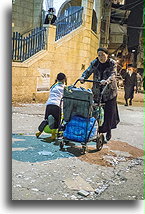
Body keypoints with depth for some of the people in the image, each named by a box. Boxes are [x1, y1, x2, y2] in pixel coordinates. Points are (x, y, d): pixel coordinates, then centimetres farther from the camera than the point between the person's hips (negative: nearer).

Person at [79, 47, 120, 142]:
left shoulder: (112, 63, -6)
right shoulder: (94, 63, 4)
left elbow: (113, 74, -20)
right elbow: (88, 71, -4)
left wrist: (106, 81, -40)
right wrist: (83, 77, -26)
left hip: (110, 92, -2)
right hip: (97, 92, 3)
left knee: (109, 111, -1)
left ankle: (108, 131, 17)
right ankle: (98, 131, 12)